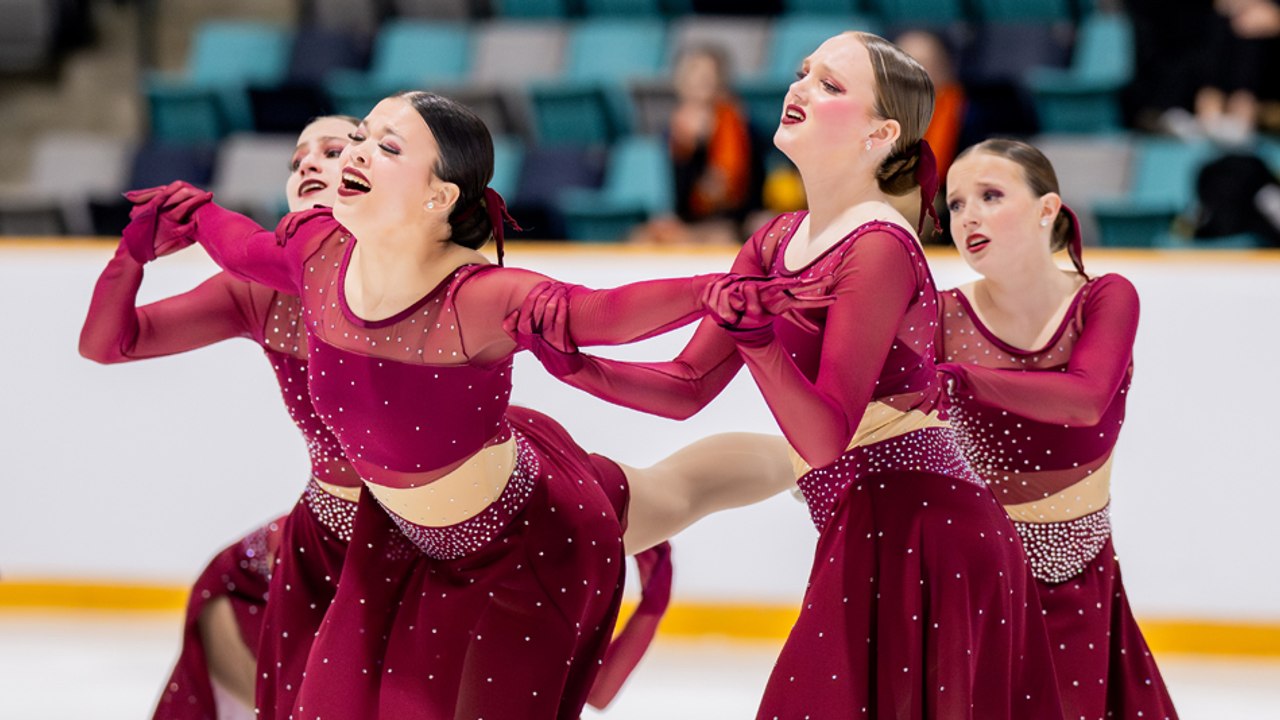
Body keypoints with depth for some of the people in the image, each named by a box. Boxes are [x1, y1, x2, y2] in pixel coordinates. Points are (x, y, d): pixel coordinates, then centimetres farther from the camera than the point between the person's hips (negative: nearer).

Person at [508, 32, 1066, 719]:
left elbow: (825, 437, -20)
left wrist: (757, 342, -33)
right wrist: (574, 363, -2)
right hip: (867, 533, 9)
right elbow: (688, 388, 11)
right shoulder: (779, 242, 13)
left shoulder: (880, 247, -13)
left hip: (916, 527, -9)